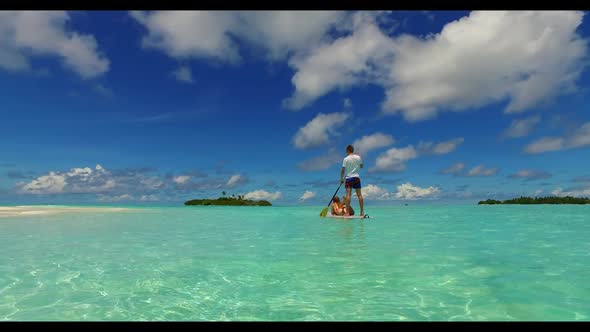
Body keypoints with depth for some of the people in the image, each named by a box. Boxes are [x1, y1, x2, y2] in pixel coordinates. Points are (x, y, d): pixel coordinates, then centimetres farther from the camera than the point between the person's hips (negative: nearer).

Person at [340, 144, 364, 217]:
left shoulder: (346, 159, -4)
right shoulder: (358, 157, 3)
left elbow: (343, 170, -3)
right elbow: (361, 166, 17)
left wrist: (341, 179, 6)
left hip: (348, 178, -3)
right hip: (357, 177, 3)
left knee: (348, 194, -7)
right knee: (359, 194, 3)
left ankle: (347, 212, -11)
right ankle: (362, 212, 5)